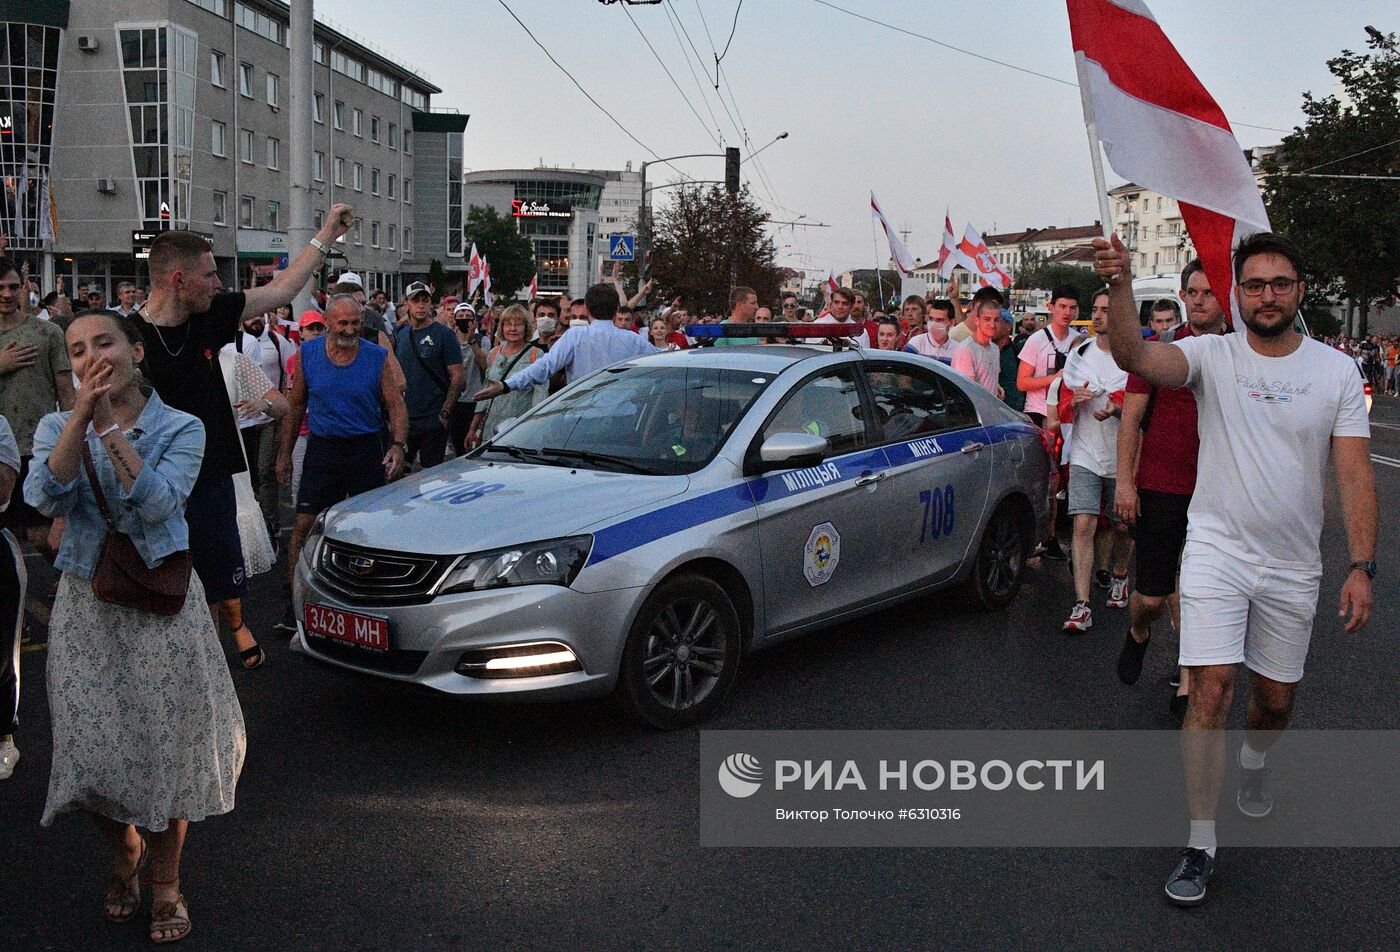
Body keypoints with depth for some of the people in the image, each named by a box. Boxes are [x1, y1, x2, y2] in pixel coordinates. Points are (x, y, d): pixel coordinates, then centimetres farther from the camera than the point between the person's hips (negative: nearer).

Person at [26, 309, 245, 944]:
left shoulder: (181, 428, -3)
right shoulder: (57, 427, 4)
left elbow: (159, 503, -20)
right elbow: (45, 498, -15)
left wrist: (110, 428, -24)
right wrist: (82, 417, -23)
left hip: (162, 606, -2)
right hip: (86, 607, 2)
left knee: (167, 746, 4)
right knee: (92, 750, 4)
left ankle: (165, 881, 26)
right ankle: (124, 853, 36)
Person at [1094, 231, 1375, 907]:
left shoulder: (1337, 372, -1)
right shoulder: (1212, 356, -6)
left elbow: (1354, 474, -4)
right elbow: (1135, 357, -26)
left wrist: (1361, 566, -12)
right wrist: (1120, 286, -43)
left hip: (1293, 566, 3)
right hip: (1217, 551, -2)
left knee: (1276, 695, 16)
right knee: (1211, 688, -10)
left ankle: (1254, 759, 52)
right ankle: (1201, 842, 1)